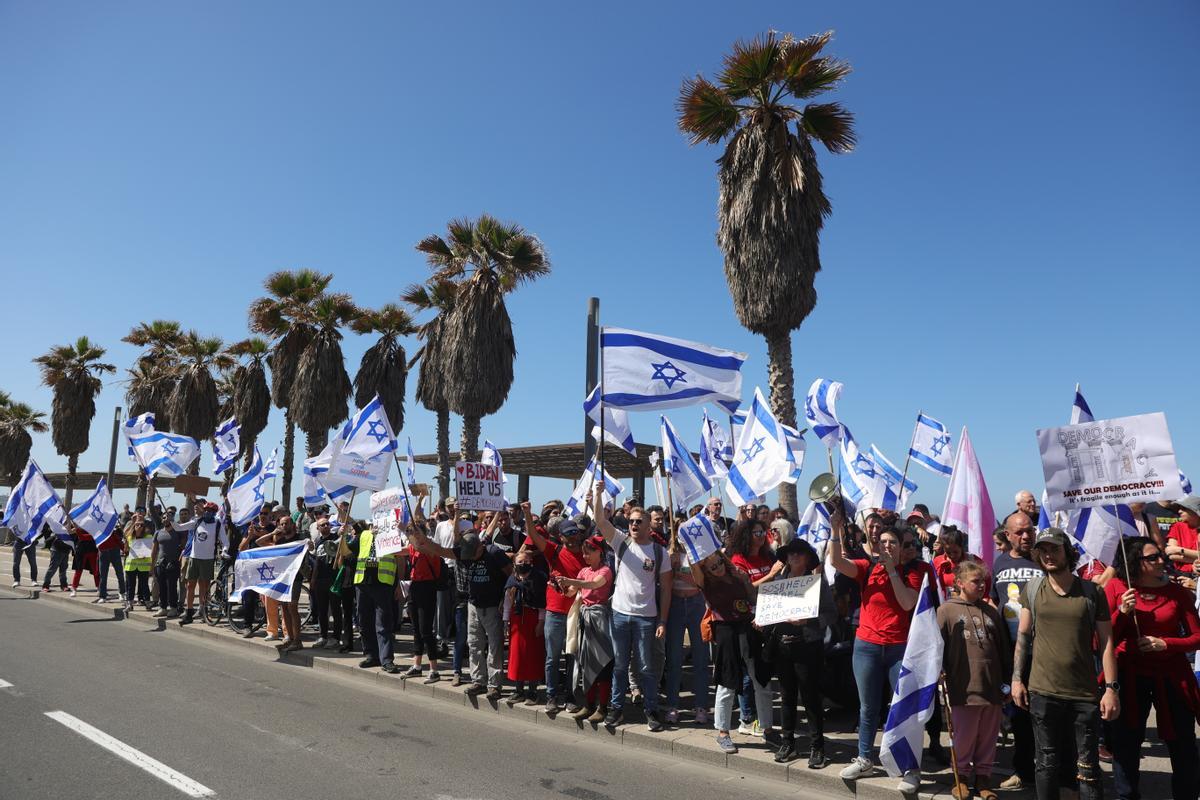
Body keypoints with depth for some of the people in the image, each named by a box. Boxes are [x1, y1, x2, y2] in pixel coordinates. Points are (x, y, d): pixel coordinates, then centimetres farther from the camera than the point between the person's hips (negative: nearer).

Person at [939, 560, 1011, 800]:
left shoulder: (991, 612, 10)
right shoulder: (947, 610, -3)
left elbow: (1004, 650, 14)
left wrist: (1006, 683, 13)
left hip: (992, 688, 4)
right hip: (964, 689, -4)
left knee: (988, 739, 13)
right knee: (964, 738, 8)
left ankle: (983, 777, 28)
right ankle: (961, 777, 24)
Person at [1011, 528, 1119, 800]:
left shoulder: (1092, 592, -1)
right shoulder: (1032, 589, 2)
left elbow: (1106, 642, 0)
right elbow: (1023, 635, 6)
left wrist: (1111, 688, -6)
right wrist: (1017, 678, 2)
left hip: (1085, 694, -1)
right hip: (1043, 692, 1)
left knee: (1088, 767, 6)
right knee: (1046, 762, 11)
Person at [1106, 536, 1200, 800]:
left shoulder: (1177, 592, 0)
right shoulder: (1116, 588, -3)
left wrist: (1164, 643, -14)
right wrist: (1122, 612, -17)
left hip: (1171, 677, 1)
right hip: (1129, 677, -1)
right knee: (1125, 744, 8)